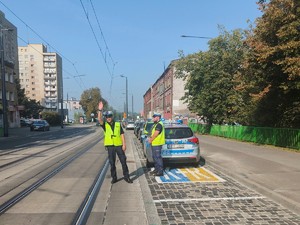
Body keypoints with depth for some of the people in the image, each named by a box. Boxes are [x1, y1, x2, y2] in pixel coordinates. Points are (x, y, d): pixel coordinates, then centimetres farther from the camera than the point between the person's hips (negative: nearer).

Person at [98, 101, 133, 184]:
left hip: (119, 145, 0)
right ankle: (114, 177, 21)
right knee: (112, 163, 8)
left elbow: (122, 134, 3)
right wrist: (100, 110, -27)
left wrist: (124, 144, -5)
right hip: (110, 146, 0)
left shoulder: (118, 124, 5)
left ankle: (126, 176, 16)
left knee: (123, 161, 4)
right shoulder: (105, 125, 3)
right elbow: (99, 119, -15)